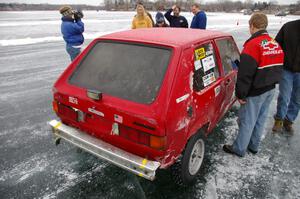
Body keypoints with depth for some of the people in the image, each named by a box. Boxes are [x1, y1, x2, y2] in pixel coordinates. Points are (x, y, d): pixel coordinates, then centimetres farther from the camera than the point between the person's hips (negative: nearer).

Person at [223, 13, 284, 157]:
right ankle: (253, 145, 35)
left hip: (256, 92, -8)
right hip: (270, 89, 8)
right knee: (260, 119, 19)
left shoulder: (253, 45, -20)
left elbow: (245, 74, -23)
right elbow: (277, 69, 17)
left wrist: (241, 94, -15)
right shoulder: (276, 44, 8)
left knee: (247, 121, 4)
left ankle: (239, 149, 19)